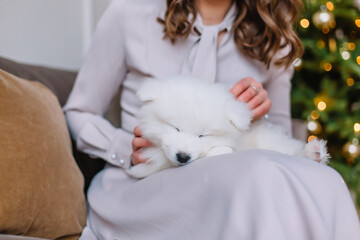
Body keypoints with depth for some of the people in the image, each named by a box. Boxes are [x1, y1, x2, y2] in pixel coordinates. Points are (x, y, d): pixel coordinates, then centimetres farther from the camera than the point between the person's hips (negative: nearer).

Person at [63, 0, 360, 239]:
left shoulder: (271, 36, 8)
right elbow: (78, 113, 10)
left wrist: (260, 116, -4)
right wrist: (126, 150, -11)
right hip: (138, 191, -3)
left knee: (322, 183, -30)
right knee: (262, 178, -35)